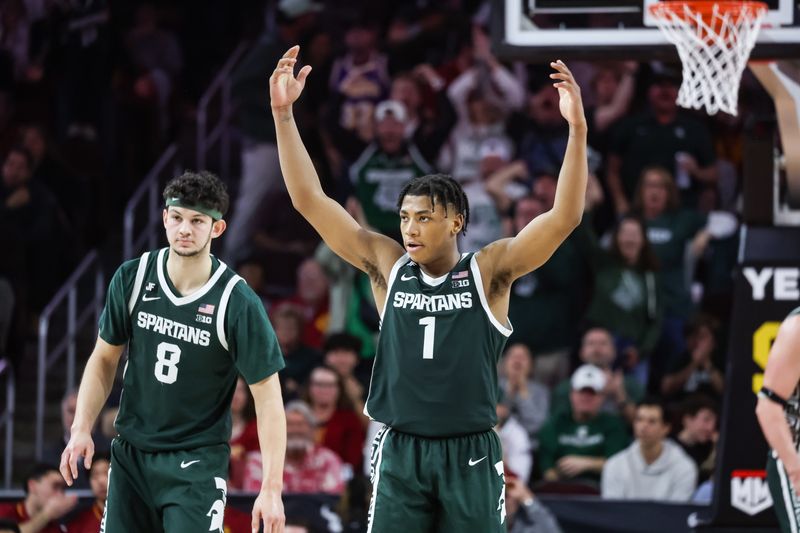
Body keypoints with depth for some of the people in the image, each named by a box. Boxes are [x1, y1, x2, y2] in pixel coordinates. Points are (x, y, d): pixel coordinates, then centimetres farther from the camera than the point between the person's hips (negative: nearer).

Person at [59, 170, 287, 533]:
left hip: (197, 461, -4)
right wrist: (81, 429, -3)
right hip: (131, 454, 4)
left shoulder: (238, 304, -15)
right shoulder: (131, 278, -4)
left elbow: (267, 396, -13)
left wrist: (271, 489, -18)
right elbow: (104, 358, 9)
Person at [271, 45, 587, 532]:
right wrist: (284, 114, -6)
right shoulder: (387, 265, 3)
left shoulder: (488, 271, -4)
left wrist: (577, 129, -25)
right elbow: (309, 200, 1)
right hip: (400, 453, 2)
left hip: (469, 455, -2)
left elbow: (565, 217, -14)